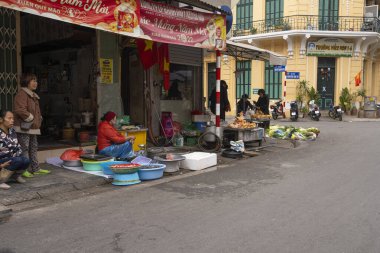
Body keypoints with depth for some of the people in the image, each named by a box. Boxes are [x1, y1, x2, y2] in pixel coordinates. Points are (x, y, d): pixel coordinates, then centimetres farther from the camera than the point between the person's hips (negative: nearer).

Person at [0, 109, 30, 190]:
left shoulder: (12, 132, 3)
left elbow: (18, 148, 7)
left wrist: (14, 156, -11)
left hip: (10, 160, 6)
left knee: (25, 161, -21)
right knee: (18, 160, -30)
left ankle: (16, 175, 10)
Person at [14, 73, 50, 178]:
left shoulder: (33, 95, 18)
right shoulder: (21, 94, -13)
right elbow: (20, 110, -24)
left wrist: (39, 118, 15)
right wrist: (31, 119, -16)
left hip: (33, 128, 10)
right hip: (24, 128, -10)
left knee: (33, 148, 15)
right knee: (24, 149, -6)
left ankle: (35, 169, 24)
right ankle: (24, 170, 0)